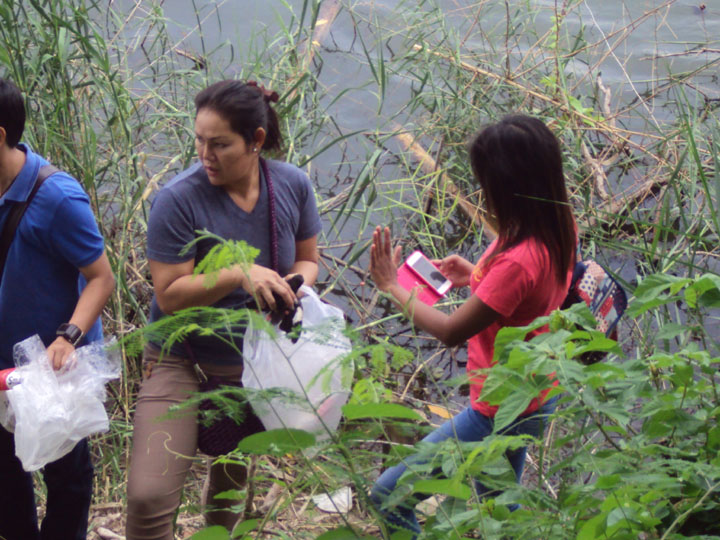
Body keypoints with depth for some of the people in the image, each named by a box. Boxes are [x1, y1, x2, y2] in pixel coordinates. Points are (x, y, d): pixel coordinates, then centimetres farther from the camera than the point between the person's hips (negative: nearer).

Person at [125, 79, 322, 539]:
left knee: (231, 490, 23)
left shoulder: (292, 186, -8)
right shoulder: (179, 199, -22)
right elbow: (169, 296, -21)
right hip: (183, 363, -4)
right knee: (149, 496, -19)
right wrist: (239, 276, -35)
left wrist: (293, 288, -17)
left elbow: (307, 260, 6)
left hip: (254, 364, 4)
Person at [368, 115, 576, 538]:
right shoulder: (559, 229, -7)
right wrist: (476, 277, 2)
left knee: (389, 496, -2)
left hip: (502, 412, -10)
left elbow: (451, 331, -25)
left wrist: (391, 286, -14)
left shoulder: (517, 261, -33)